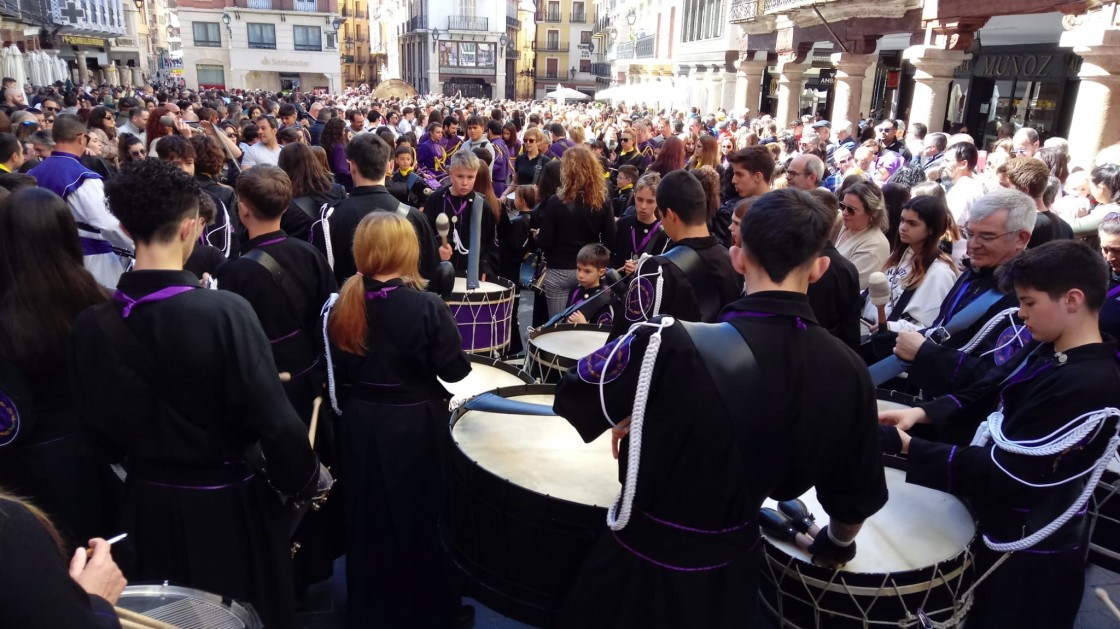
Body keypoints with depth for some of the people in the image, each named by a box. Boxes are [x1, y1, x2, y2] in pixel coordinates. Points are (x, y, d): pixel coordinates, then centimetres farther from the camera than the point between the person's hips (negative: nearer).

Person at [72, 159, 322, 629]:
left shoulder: (91, 326, -11)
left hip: (148, 506, 4)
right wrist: (305, 482, -6)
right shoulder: (225, 312, -26)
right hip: (229, 504, -4)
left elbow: (101, 434, 2)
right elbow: (274, 421, -23)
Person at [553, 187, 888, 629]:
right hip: (733, 568, 4)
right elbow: (855, 494, 1)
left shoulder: (672, 343, -30)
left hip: (645, 563, -3)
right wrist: (839, 544, 22)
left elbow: (573, 398, -15)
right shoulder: (847, 371, -14)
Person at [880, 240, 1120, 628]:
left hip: (1030, 549, -8)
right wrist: (921, 413, -11)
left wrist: (908, 447, -26)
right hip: (1000, 523, 8)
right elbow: (984, 395, 7)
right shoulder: (1046, 352, 0)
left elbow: (1006, 471, -29)